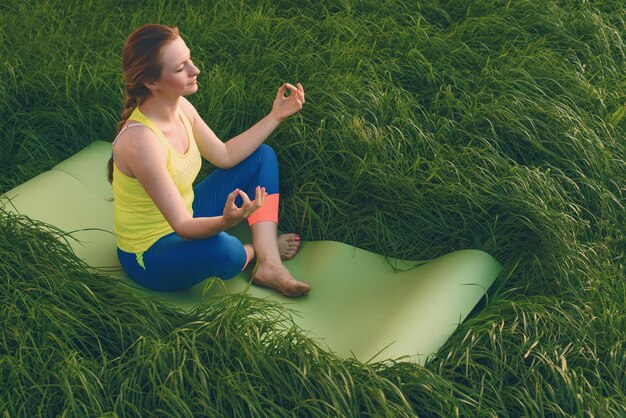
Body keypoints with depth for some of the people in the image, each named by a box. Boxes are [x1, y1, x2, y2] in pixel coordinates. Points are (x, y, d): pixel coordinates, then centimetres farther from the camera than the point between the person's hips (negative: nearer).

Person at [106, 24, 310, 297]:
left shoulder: (180, 106, -7)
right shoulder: (140, 139, -34)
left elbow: (224, 155, 8)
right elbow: (183, 226, -32)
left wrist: (276, 116, 4)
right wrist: (227, 221, -52)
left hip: (186, 223, 9)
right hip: (149, 256, -9)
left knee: (262, 156, 9)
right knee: (219, 248, -41)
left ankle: (269, 265, -4)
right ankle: (257, 251, -1)